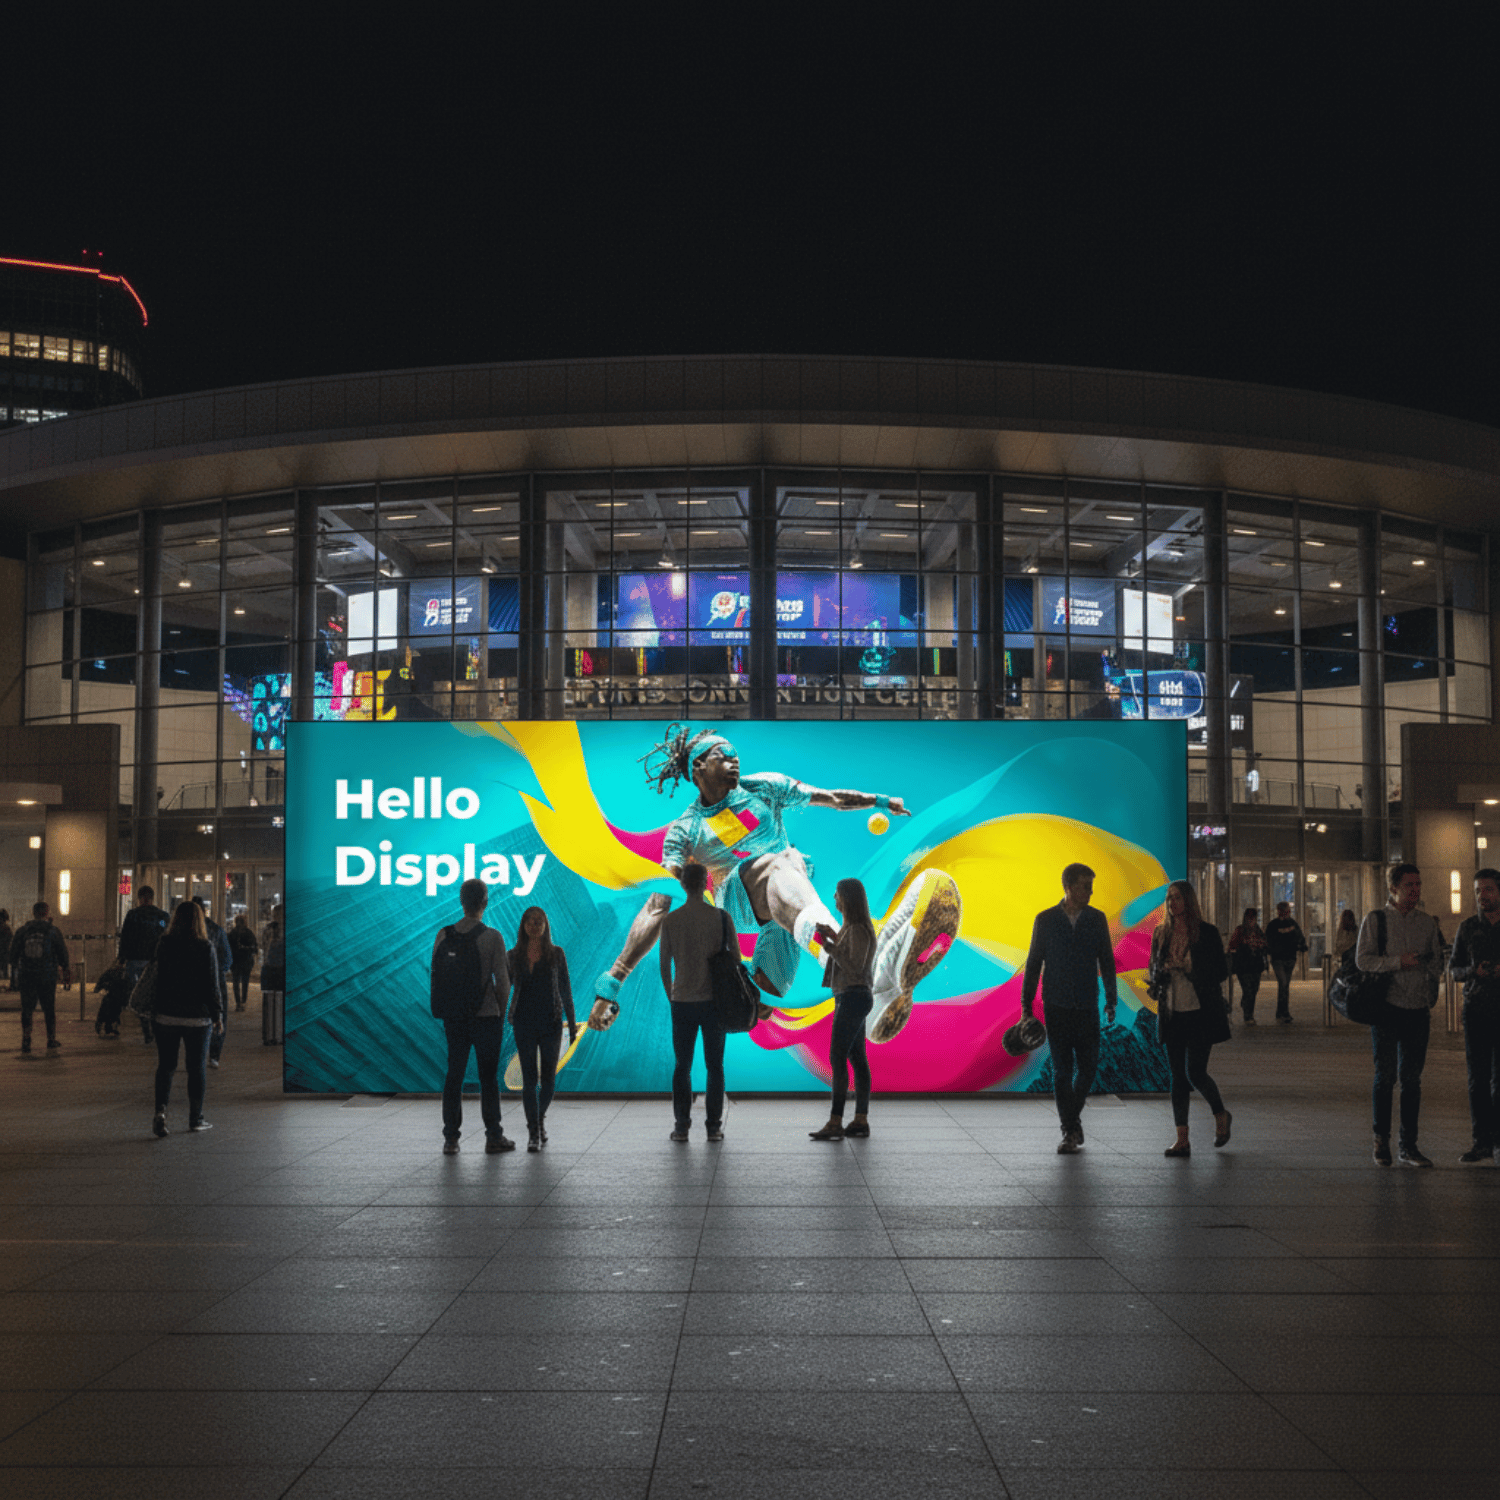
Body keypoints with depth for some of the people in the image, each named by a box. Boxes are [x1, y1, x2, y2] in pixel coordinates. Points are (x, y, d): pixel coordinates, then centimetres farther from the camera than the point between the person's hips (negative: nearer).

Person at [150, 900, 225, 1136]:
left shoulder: (164, 945, -4)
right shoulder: (205, 948, -8)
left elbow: (156, 980, -2)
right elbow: (213, 985, -5)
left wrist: (153, 1011, 4)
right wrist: (217, 1015, 3)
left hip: (166, 1016, 1)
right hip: (198, 1017, -1)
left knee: (166, 1065, 9)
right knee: (197, 1067, 9)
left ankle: (160, 1110, -10)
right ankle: (196, 1118, 14)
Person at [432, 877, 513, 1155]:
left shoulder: (444, 936, -1)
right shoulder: (492, 937, -12)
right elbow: (503, 983, -10)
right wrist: (499, 1008, 8)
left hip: (454, 1017, 3)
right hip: (487, 1016, -3)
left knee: (454, 1075, 8)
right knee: (488, 1077, 5)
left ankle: (450, 1139, 8)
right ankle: (494, 1137, 11)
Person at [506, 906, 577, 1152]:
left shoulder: (556, 954, 2)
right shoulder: (514, 956, 3)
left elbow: (565, 990, 4)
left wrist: (572, 1022, 3)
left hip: (551, 1022, 0)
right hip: (524, 1023, 0)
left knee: (548, 1077, 5)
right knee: (529, 1078, -3)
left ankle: (540, 1117, 31)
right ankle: (533, 1132, 1)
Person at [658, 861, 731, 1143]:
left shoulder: (671, 921, -2)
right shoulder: (721, 918, -4)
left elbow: (664, 965, 3)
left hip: (682, 1002, 0)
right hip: (714, 1001, 0)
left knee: (682, 1066, 7)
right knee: (714, 1066, 6)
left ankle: (681, 1126, 5)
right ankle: (714, 1126, 5)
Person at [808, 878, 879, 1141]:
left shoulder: (858, 930, -16)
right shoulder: (853, 927, 14)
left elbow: (855, 967, -21)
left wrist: (829, 946, -20)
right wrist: (835, 937, 20)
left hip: (853, 998, -10)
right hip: (850, 997, 10)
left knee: (837, 1058, -11)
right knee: (857, 1058, 10)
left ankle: (835, 1124, -13)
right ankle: (861, 1120, 12)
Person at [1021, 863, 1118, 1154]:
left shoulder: (1097, 919, 5)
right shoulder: (1045, 920, 1)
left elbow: (1107, 962, 10)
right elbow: (1034, 963, 5)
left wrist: (1111, 1001, 5)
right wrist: (1027, 1006, 4)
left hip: (1087, 1007, 2)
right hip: (1056, 1007, -1)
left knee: (1088, 1067, 2)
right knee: (1062, 1070, -2)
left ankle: (1072, 1118, 26)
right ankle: (1070, 1131, 6)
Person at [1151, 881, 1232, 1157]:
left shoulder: (1207, 932, -4)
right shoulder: (1161, 934, 8)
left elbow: (1221, 971, -3)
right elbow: (1154, 968, 18)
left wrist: (1192, 971, -18)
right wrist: (1160, 975, -5)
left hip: (1200, 1013, -4)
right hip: (1172, 1013, 4)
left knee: (1195, 1072, -8)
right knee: (1177, 1075, 3)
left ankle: (1221, 1115, 22)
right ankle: (1182, 1140, 6)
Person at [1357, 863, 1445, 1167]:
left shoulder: (1428, 923, 12)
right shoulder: (1375, 920, 1)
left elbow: (1436, 965, 16)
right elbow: (1362, 960, -6)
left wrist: (1430, 997, 4)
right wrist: (1399, 962, -15)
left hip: (1418, 1009, 3)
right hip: (1386, 1007, -3)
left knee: (1412, 1078, 3)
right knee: (1385, 1075, -2)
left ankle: (1408, 1146, 9)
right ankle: (1381, 1139, 13)